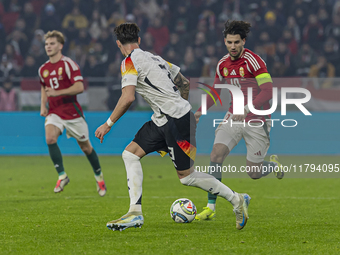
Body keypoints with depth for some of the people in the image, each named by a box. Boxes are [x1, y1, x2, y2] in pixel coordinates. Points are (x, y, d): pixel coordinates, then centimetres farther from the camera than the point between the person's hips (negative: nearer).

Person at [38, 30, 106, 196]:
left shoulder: (68, 64, -12)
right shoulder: (43, 69, 7)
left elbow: (79, 87, -21)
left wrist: (57, 92, -28)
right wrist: (43, 106, 11)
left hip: (72, 112, -4)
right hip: (54, 113, 4)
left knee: (85, 147, 7)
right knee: (50, 138, -24)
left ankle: (99, 177, 29)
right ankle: (62, 176, -16)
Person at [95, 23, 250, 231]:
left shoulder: (130, 62, -9)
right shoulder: (154, 58, 16)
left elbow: (128, 98, -20)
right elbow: (184, 83, 22)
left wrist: (108, 124, -11)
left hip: (176, 120, -9)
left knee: (187, 176, -1)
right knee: (130, 154, 4)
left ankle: (237, 200, 11)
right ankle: (135, 213, 0)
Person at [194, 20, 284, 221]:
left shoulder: (254, 61, -16)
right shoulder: (223, 64, 4)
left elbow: (267, 92, -23)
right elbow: (215, 91, 18)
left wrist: (247, 109, -33)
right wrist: (200, 112, 7)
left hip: (256, 120, -5)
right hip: (234, 117, 5)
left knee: (254, 173, -2)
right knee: (216, 154, -16)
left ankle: (274, 164, 35)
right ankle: (211, 207, -12)